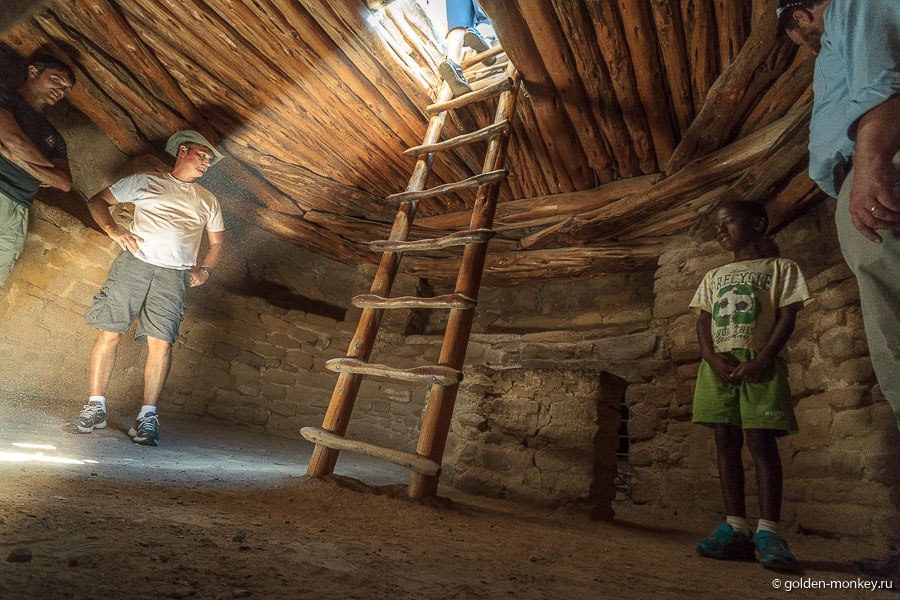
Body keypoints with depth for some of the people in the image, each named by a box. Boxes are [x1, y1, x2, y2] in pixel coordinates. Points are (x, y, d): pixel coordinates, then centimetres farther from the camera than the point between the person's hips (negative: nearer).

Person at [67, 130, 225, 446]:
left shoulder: (207, 201, 23)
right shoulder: (145, 181, 17)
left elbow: (216, 243, 25)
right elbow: (97, 201, 16)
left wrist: (205, 269, 7)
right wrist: (113, 230, -3)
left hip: (174, 275, 1)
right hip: (133, 263, 0)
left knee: (161, 343, -10)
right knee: (109, 333, -5)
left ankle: (148, 415, -3)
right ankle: (95, 407, 7)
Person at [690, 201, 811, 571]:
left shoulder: (781, 268, 10)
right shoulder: (714, 276, 22)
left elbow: (787, 317, -1)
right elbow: (703, 322, 12)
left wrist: (762, 359, -16)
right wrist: (712, 358, -8)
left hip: (758, 364, -4)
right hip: (718, 365, 4)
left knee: (761, 442, -9)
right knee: (726, 443, 0)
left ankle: (768, 531, -4)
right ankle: (736, 529, 4)